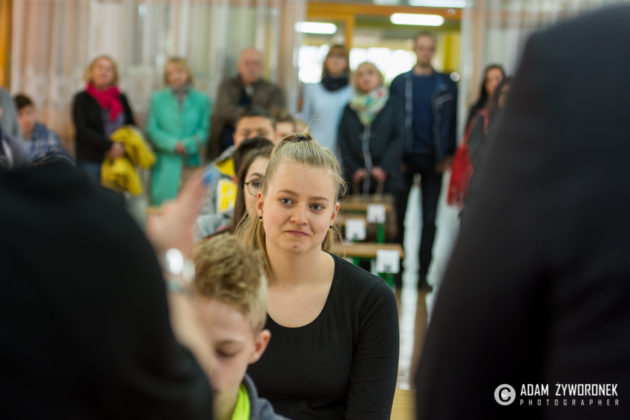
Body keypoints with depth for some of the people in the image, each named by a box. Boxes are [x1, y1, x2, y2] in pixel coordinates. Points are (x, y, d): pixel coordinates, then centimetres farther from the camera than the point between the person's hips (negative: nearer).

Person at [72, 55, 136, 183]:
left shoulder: (121, 99, 14)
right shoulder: (82, 99, 3)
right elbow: (82, 130, -7)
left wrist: (122, 147, -5)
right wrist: (109, 145, -14)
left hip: (118, 159, 3)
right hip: (90, 162, -3)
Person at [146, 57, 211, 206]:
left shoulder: (201, 100, 8)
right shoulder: (157, 99, 11)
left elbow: (204, 130, 4)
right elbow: (152, 129, 4)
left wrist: (187, 145, -13)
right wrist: (173, 145, -11)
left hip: (191, 162, 0)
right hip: (165, 164, 0)